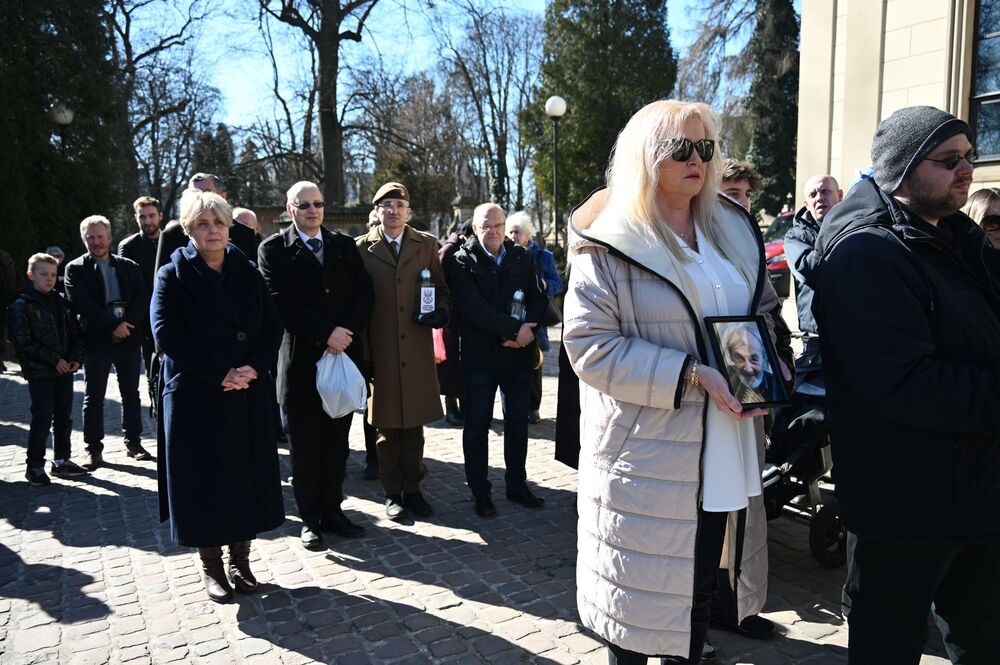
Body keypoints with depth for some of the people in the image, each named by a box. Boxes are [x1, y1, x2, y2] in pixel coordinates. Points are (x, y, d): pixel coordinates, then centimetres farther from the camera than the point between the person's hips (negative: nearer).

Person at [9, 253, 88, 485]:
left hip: (65, 370, 5)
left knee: (64, 417, 11)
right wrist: (54, 359, -15)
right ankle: (35, 466, 8)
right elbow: (24, 342, -11)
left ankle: (62, 461, 22)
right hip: (40, 372, -5)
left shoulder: (61, 302, 12)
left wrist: (76, 358, -3)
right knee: (42, 419, -4)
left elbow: (76, 333, 13)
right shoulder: (22, 305, -5)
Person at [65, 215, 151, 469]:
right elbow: (82, 303, -10)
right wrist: (113, 325, -17)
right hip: (96, 340, -2)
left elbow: (143, 297, 0)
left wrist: (128, 323, -16)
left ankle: (134, 443, 18)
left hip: (128, 338, 2)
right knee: (94, 398, 4)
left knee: (131, 394, 9)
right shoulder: (75, 269, 2)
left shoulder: (129, 267, 10)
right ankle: (94, 449, 12)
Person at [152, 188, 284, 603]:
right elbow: (167, 335, -11)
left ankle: (240, 560, 22)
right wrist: (221, 374, -18)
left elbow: (272, 328, 4)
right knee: (204, 480, 4)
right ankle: (211, 567, 18)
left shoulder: (248, 274, 9)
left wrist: (253, 369, -14)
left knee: (248, 475, 7)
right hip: (195, 397, -3)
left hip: (249, 395, 3)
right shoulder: (173, 276, -1)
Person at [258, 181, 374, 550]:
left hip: (343, 357, 3)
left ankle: (332, 510, 25)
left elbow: (364, 294, 3)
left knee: (337, 444, 11)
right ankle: (310, 519, 19)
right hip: (301, 361, -3)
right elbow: (280, 302, -12)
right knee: (305, 447, 7)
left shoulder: (345, 246, 11)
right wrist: (326, 334, -17)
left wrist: (345, 332, -12)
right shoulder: (274, 250, 0)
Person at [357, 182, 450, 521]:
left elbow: (442, 288, 13)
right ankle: (392, 494, 22)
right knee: (387, 428, 7)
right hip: (381, 353, -1)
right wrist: (361, 353, -5)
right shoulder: (362, 248, 2)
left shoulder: (427, 244, 8)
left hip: (417, 352, 2)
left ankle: (412, 490, 24)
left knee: (414, 426, 9)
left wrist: (440, 310, -10)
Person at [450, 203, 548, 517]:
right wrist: (515, 328, -20)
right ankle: (480, 491, 16)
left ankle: (517, 484, 27)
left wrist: (525, 330, -16)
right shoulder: (463, 262, -5)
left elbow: (539, 297, 3)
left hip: (519, 352, 4)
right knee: (477, 425, 4)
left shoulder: (523, 258, 7)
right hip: (480, 356, -4)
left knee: (518, 421, 13)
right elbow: (471, 306, -17)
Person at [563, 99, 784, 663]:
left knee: (702, 582, 19)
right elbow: (590, 344, -16)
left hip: (726, 452, 6)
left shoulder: (734, 230, 9)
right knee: (641, 585, 9)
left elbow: (763, 309, 19)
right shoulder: (612, 244, -10)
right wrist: (691, 375, -22)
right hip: (649, 454, -5)